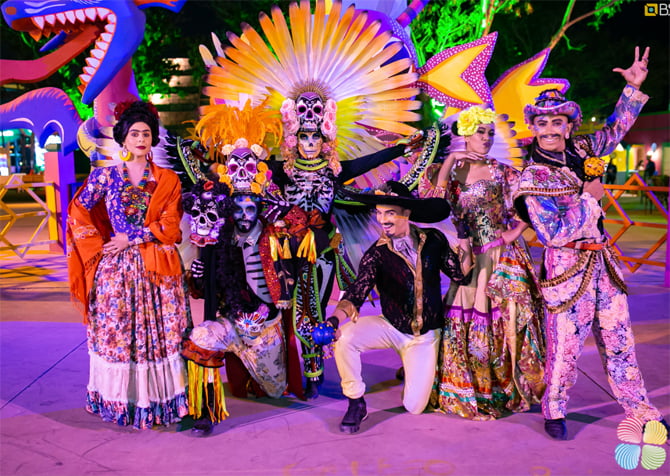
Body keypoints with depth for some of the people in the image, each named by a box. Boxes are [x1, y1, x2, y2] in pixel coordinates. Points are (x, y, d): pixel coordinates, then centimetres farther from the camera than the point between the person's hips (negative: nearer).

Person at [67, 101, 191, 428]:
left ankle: (161, 398, 14)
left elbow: (170, 227, -3)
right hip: (116, 268, 0)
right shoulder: (105, 175, 6)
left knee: (161, 334, 3)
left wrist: (131, 238, -9)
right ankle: (120, 399, 17)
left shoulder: (168, 180, 5)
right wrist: (99, 245, -2)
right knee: (116, 333, 4)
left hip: (158, 269, 0)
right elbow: (78, 213, 6)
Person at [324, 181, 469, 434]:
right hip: (391, 328, -1)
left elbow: (459, 274, -1)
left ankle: (413, 372, 37)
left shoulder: (434, 240, -8)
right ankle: (356, 404, -5)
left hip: (426, 335, 1)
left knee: (414, 407, -1)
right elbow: (357, 293, -23)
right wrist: (335, 318, -39)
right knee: (344, 337, -30)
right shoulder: (377, 254, -13)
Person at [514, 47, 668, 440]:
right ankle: (555, 413, 22)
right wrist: (589, 198, -13)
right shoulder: (533, 178, -13)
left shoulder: (582, 151, 5)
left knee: (619, 341, 14)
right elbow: (553, 234, -19)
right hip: (568, 267, -6)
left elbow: (616, 129, 22)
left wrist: (634, 88, 15)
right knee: (565, 346, 2)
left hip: (603, 261, 6)